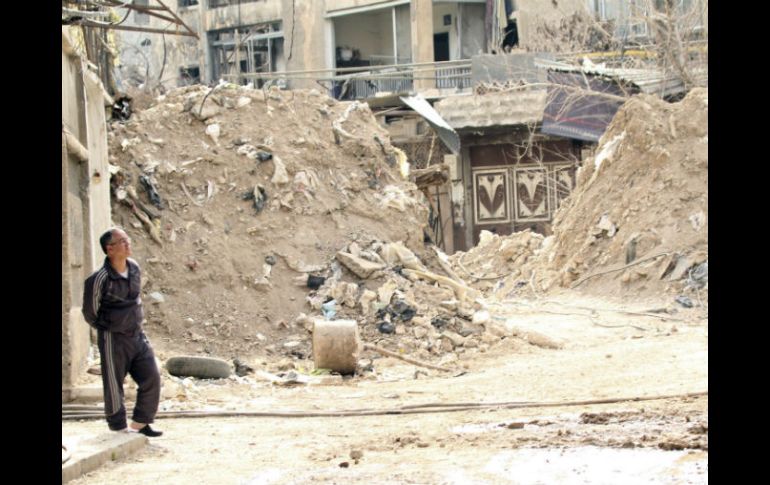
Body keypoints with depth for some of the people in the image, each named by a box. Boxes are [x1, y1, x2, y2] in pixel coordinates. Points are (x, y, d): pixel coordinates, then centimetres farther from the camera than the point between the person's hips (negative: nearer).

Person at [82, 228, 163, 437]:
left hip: (137, 334, 6)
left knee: (151, 379, 4)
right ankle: (119, 428, 21)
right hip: (114, 339, -6)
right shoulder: (99, 279, -21)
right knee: (114, 386, 5)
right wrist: (109, 329, 6)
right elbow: (90, 313, -8)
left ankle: (139, 424, 19)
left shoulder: (134, 268, 0)